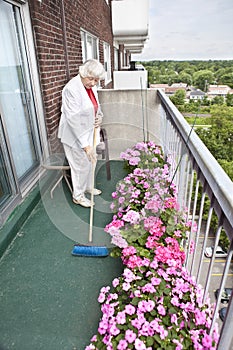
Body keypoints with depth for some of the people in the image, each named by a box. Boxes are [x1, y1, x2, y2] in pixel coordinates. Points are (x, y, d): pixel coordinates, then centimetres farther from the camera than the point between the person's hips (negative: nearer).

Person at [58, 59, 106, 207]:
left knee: (90, 161, 20)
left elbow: (96, 105, 19)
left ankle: (88, 187, 43)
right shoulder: (72, 89, -26)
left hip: (89, 132, 8)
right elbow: (74, 120, -29)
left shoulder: (91, 86, 1)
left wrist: (100, 116, -3)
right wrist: (85, 144, -29)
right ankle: (78, 196, 27)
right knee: (80, 165, 5)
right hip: (75, 135, -8)